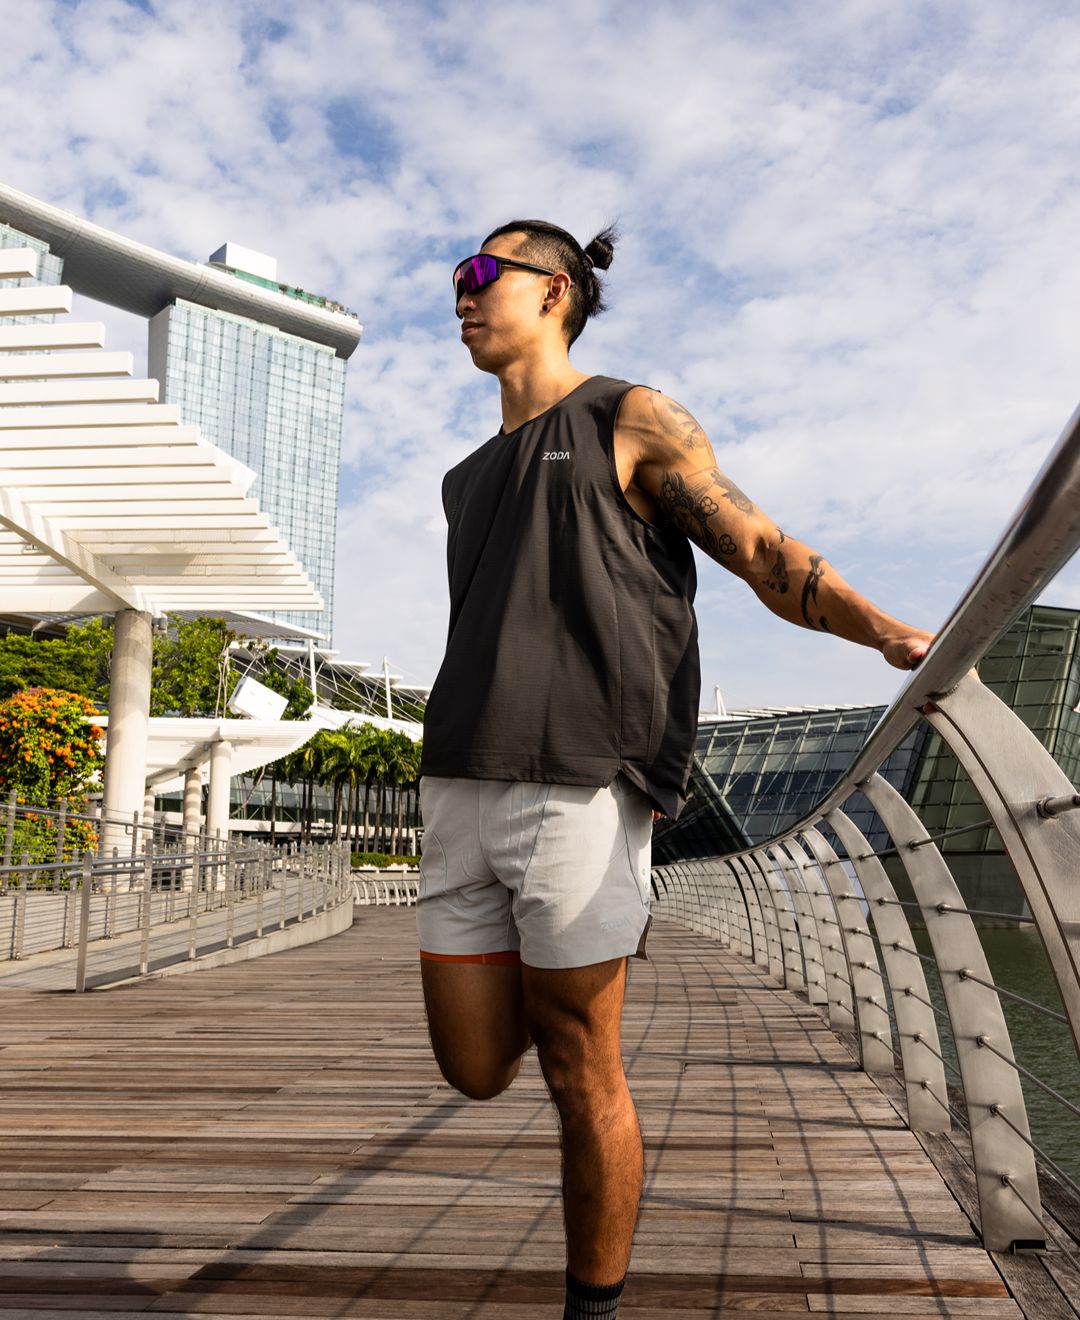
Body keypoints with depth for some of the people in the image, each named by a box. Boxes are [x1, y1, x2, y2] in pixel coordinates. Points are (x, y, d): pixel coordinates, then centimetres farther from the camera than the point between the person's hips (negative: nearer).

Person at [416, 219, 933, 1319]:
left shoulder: (631, 422, 7)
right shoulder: (469, 481, 27)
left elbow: (762, 553, 0)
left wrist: (883, 630, -16)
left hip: (579, 789, -6)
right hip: (462, 792, 7)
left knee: (581, 1077, 1)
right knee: (475, 1069, 7)